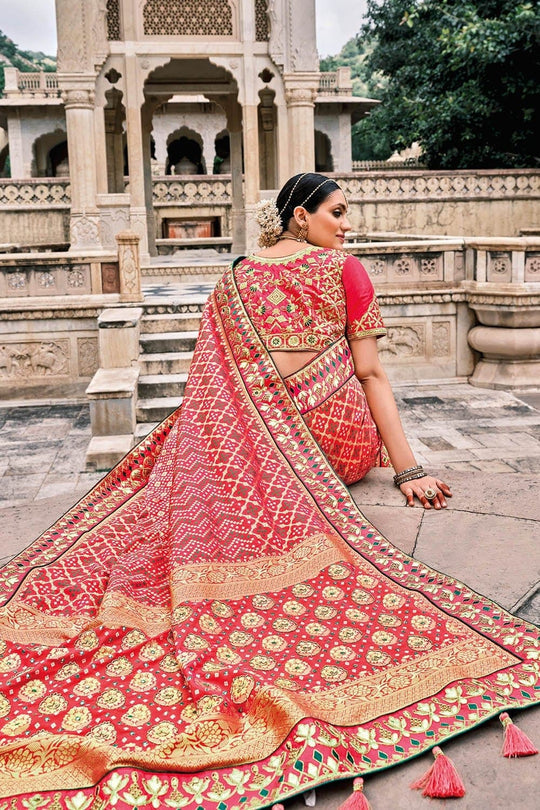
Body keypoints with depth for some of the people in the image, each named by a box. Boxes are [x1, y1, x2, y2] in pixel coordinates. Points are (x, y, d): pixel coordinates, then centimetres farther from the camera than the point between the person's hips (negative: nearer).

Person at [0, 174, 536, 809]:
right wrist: (407, 470, -5)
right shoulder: (343, 270, -1)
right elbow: (370, 376, -5)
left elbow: (214, 381, 13)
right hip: (341, 441, -2)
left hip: (248, 439, 2)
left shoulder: (233, 283, 10)